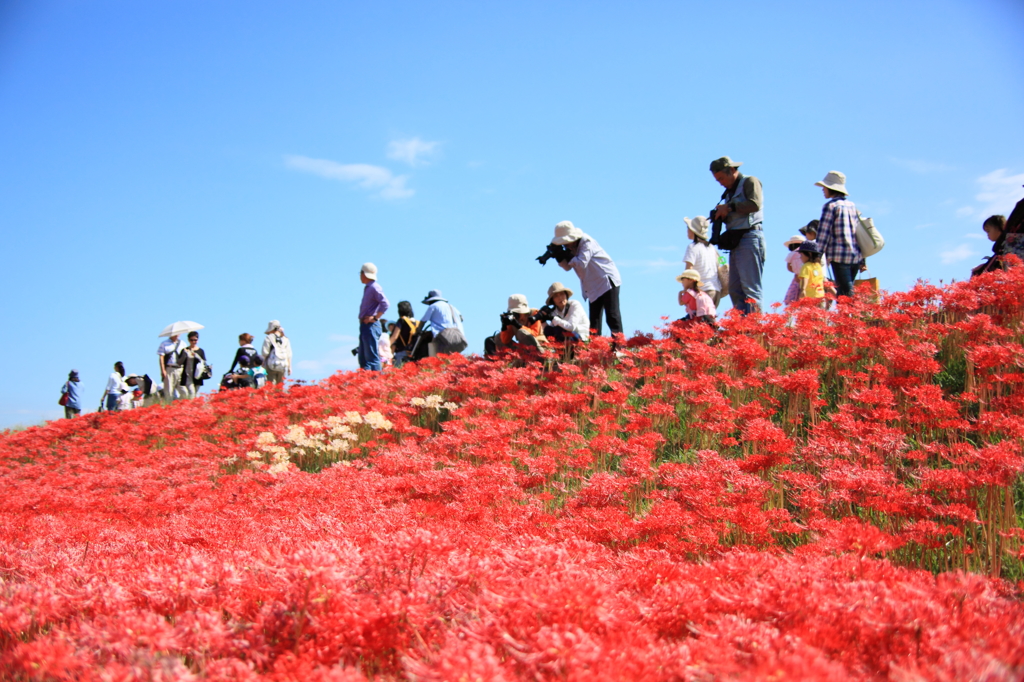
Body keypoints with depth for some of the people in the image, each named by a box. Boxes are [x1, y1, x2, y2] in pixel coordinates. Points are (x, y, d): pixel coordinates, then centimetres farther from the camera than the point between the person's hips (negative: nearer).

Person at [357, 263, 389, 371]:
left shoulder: (374, 287, -13)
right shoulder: (368, 288, 17)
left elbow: (385, 303, -24)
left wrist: (375, 318, -20)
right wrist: (362, 319, 12)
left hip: (371, 325, -10)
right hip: (365, 325, 10)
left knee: (372, 356, -11)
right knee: (363, 357, 11)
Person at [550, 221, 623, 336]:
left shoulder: (586, 242, -17)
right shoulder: (572, 247, 7)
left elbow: (582, 263, -28)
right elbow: (567, 267, 5)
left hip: (607, 281, -9)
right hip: (594, 288, 9)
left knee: (612, 317, -13)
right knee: (594, 322, 6)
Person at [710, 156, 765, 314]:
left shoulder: (750, 182, 0)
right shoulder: (730, 191, 24)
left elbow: (755, 204, -17)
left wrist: (729, 207, -10)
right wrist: (722, 214, 2)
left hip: (750, 238, -9)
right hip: (736, 242, 9)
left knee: (750, 287, -13)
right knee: (735, 289, 4)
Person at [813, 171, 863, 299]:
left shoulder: (831, 205, -4)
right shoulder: (852, 205, 17)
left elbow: (823, 233, -9)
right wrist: (862, 260, 22)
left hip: (839, 256, -7)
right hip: (856, 256, 7)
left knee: (846, 293, -8)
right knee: (842, 291, 13)